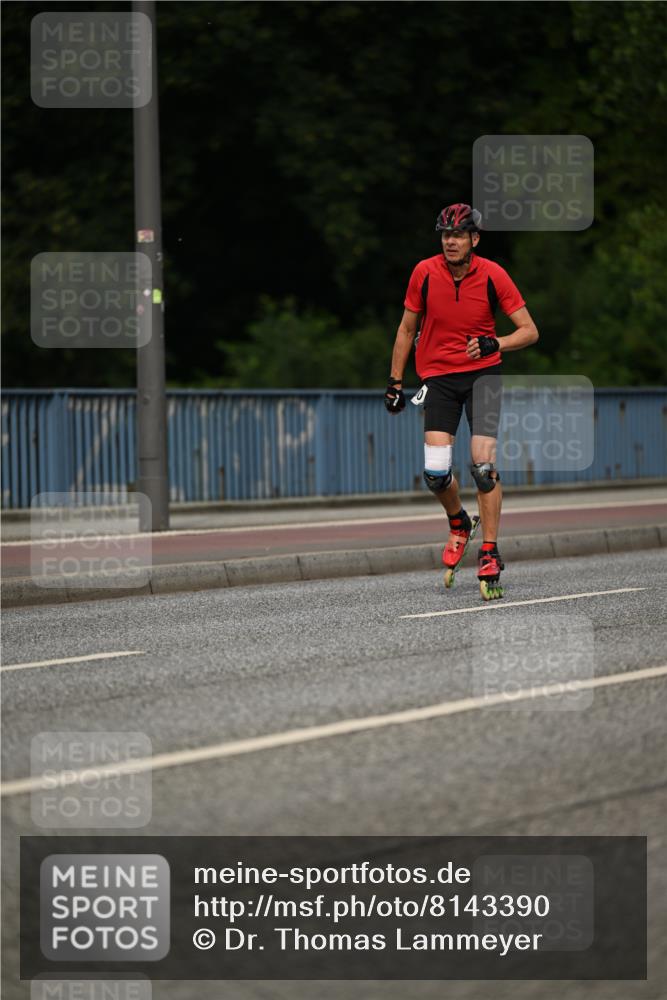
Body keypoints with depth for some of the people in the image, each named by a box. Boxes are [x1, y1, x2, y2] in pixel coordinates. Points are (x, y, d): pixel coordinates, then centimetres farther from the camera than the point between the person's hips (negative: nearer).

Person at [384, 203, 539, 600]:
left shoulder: (492, 275, -10)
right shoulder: (425, 273, -7)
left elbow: (529, 331, -6)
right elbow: (407, 329, 7)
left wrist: (495, 344, -24)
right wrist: (395, 382, 7)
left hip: (482, 372, -1)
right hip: (438, 376, 1)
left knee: (483, 463, -17)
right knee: (435, 472, -10)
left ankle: (490, 553, -7)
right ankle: (459, 524, 22)